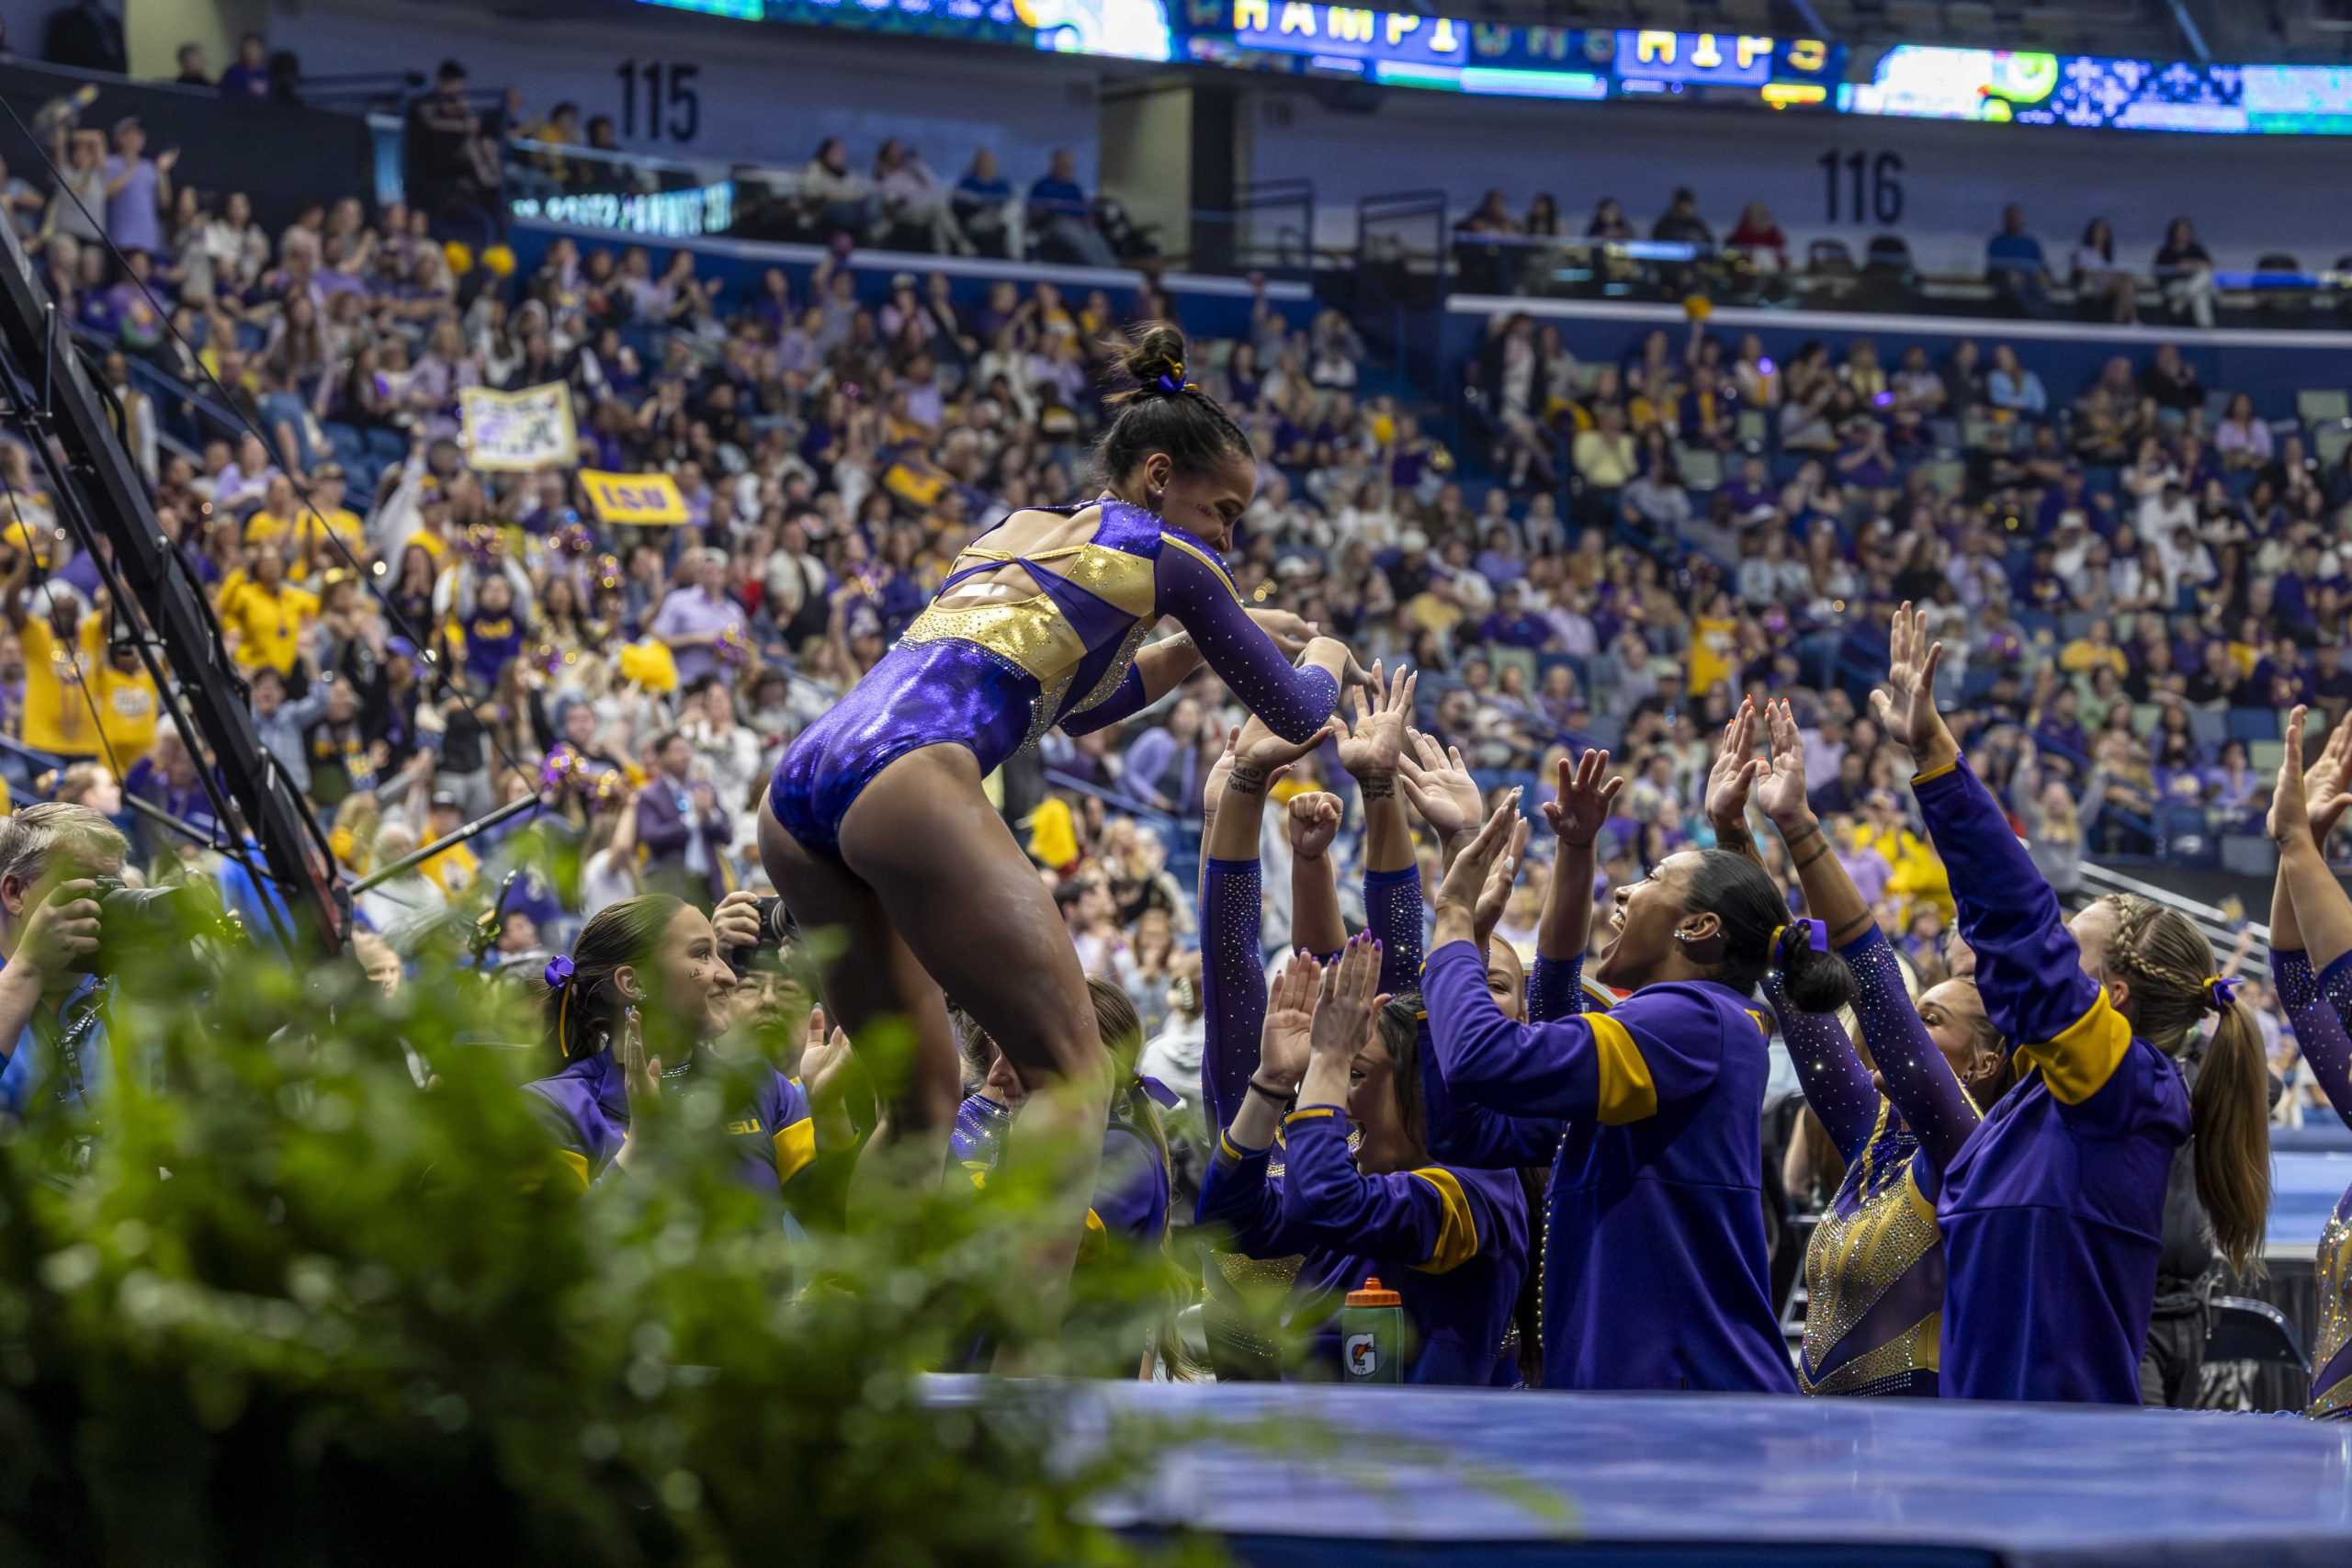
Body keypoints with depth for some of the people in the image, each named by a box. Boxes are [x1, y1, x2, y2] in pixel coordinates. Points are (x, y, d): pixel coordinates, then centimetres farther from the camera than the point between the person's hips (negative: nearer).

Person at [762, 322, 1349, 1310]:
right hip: (910, 780, -8)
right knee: (1071, 1073, -5)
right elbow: (1294, 716, 21)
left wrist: (1197, 648, 48)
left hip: (796, 794, 8)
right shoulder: (1158, 550, 12)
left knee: (923, 1093, 18)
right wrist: (1323, 661, 42)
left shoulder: (1017, 529, 32)